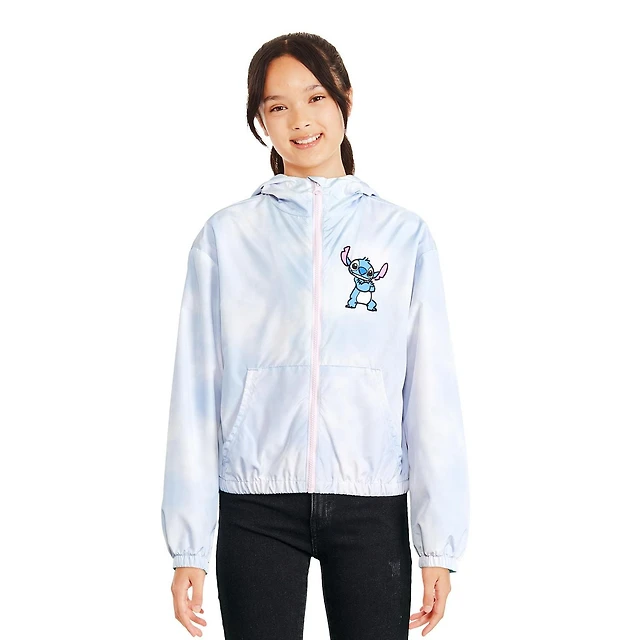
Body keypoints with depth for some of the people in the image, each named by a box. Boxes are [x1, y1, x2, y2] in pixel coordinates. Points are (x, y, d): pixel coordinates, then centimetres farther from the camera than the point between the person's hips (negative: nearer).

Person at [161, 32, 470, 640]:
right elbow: (195, 394, 2)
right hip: (256, 507, 0)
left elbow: (432, 395, 3)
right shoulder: (226, 236, 3)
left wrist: (439, 543, -1)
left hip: (372, 507, 0)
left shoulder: (404, 235, 5)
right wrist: (187, 545, -1)